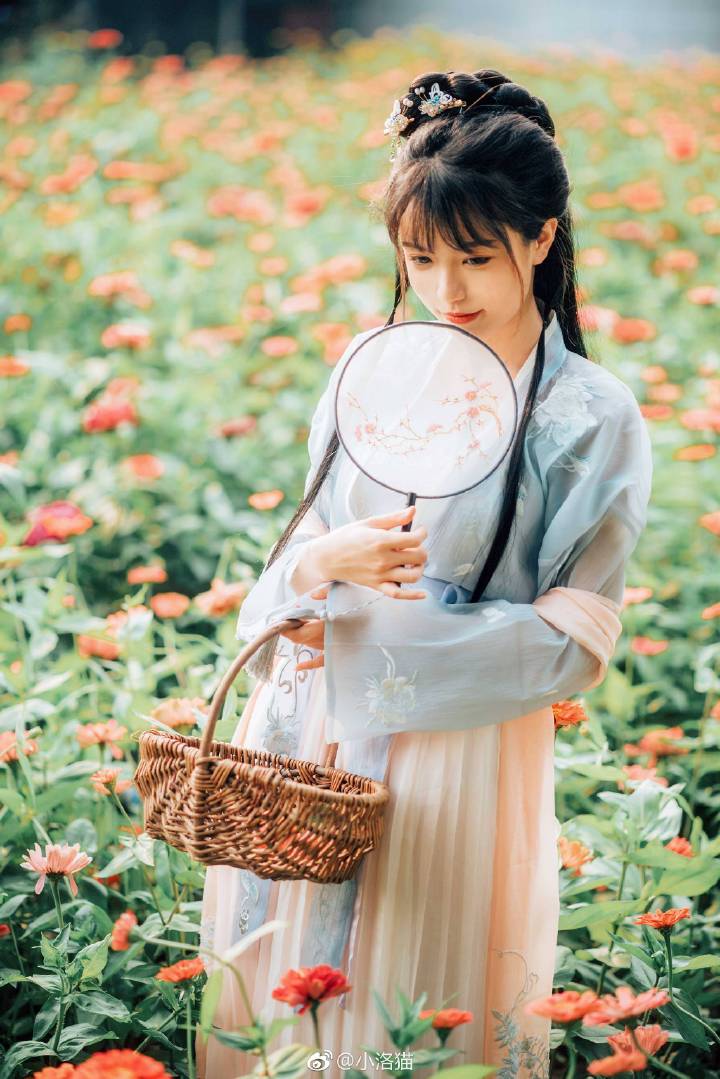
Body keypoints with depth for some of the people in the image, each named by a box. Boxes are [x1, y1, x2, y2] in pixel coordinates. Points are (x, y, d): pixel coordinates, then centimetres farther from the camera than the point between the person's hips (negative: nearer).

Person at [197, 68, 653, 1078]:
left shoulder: (591, 418, -10)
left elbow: (573, 645, -11)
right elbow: (308, 540, 11)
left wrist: (363, 653, -17)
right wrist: (318, 565, -14)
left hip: (457, 753, -4)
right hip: (303, 735, 4)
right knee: (273, 993, 15)